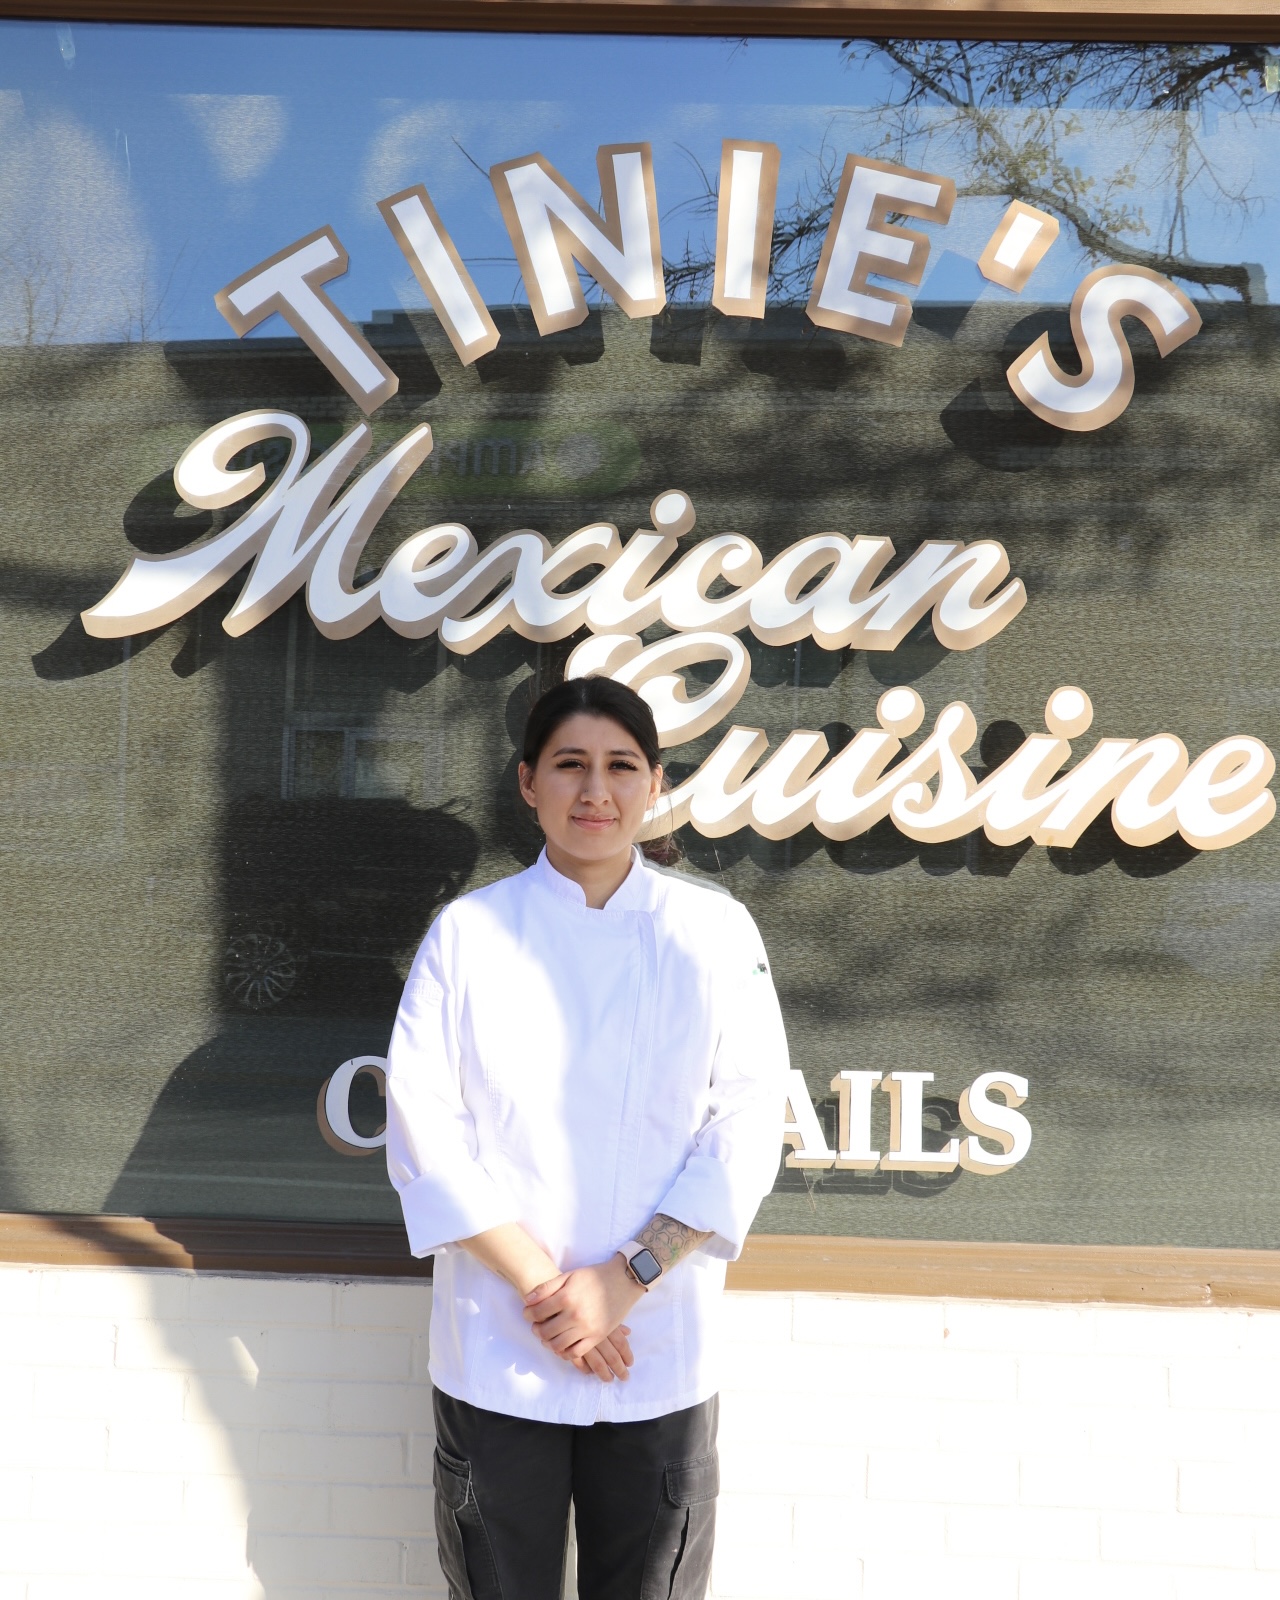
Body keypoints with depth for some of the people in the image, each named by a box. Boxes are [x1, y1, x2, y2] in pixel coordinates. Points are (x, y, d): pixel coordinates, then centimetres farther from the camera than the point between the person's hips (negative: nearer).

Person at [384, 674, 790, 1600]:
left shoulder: (714, 933, -1)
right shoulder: (469, 932, -2)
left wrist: (624, 1280, -12)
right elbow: (425, 1125, -6)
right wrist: (542, 1286, -12)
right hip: (496, 1351, 0)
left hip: (660, 1349, 0)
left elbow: (746, 1129, -4)